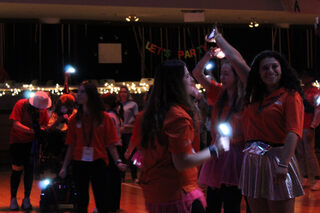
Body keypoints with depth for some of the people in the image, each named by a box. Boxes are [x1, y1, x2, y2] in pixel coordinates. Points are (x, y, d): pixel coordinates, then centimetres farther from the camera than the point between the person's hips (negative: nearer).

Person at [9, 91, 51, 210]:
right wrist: (31, 130, -33)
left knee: (29, 169, -1)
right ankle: (13, 199, 10)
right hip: (17, 141, -3)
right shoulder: (21, 105, -16)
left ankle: (26, 199, 8)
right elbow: (15, 124, -23)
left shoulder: (43, 109, -4)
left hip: (32, 142, 3)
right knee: (17, 170, -2)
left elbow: (45, 125, 1)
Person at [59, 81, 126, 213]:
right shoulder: (75, 119, 6)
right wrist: (64, 167, 2)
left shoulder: (104, 118, 0)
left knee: (102, 202, -2)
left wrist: (118, 161, -14)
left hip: (98, 163, -2)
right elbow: (71, 146, 7)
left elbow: (110, 144, -1)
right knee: (82, 201, 8)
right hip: (79, 164, 2)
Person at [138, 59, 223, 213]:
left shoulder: (151, 113, 7)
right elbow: (182, 163, -21)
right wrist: (213, 151, -9)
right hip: (176, 193, -9)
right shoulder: (178, 116, -18)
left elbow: (142, 149, 18)